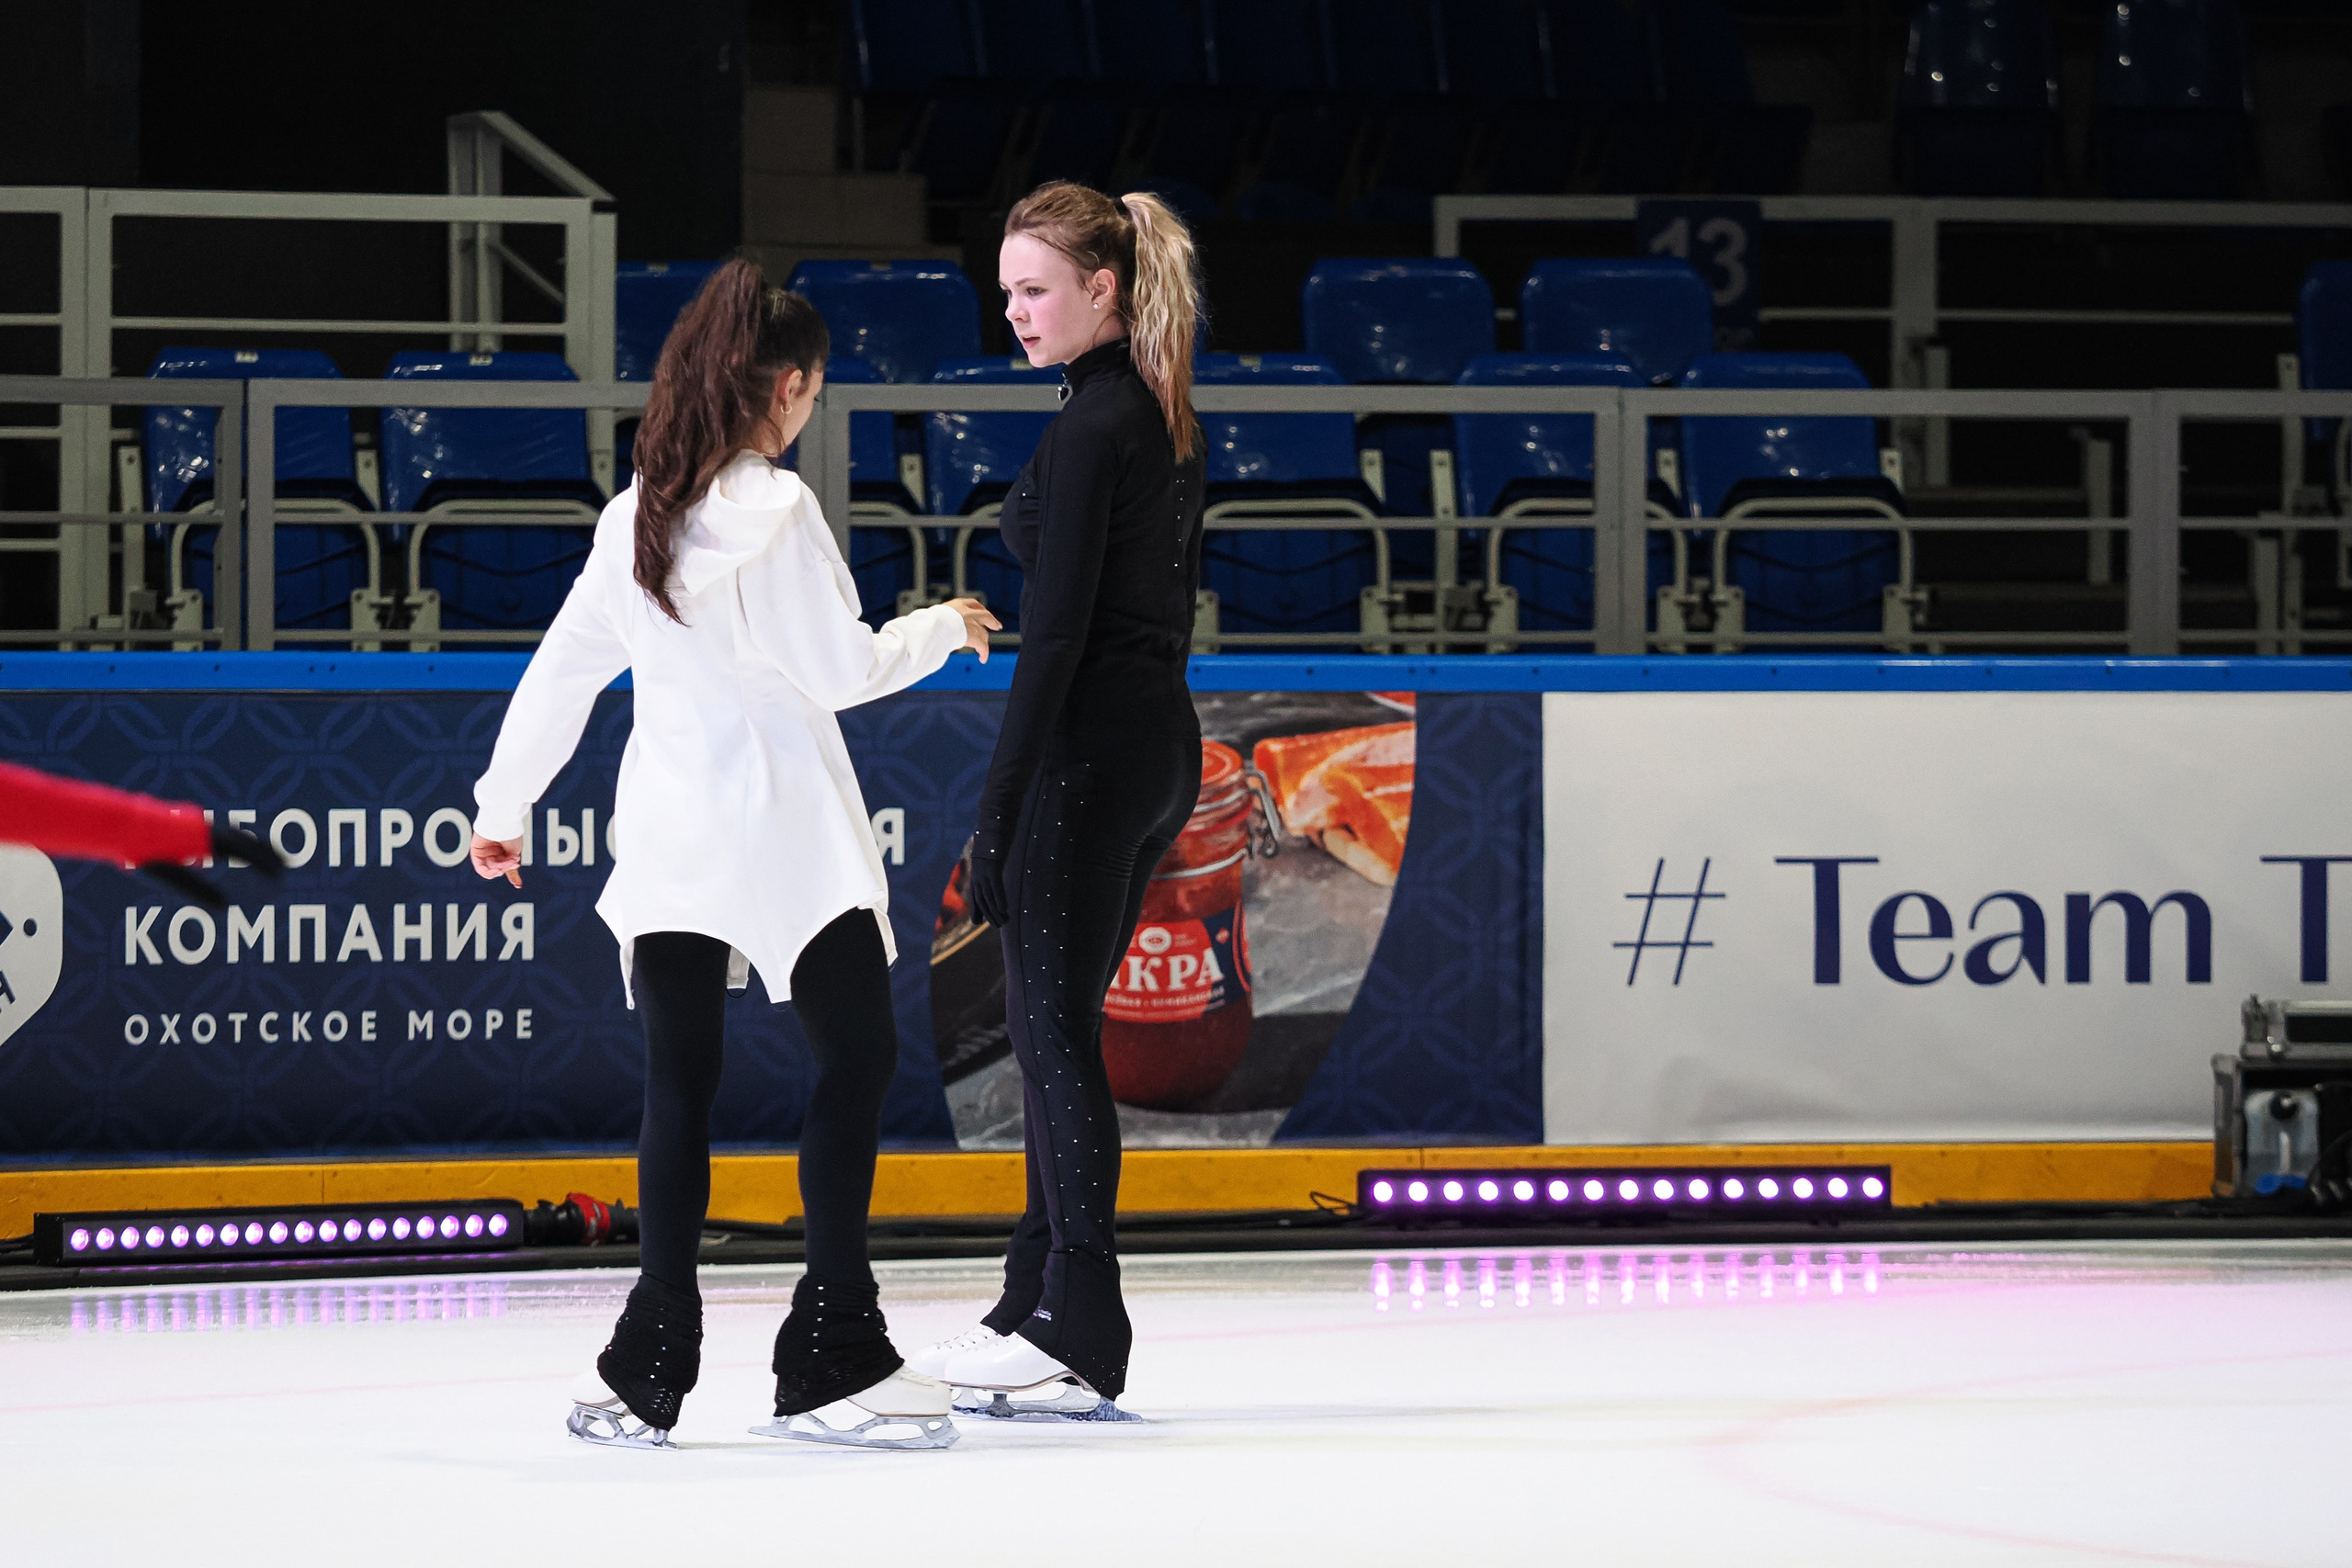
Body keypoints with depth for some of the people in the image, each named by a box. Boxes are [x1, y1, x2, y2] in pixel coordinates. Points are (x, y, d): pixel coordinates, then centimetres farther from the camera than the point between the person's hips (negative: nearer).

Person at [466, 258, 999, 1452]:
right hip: (789, 837, -6)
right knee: (857, 1055, 0)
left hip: (669, 845, 6)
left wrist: (505, 801, 23)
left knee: (679, 1087, 6)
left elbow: (564, 668, 14)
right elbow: (838, 669, -10)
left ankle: (650, 1366, 3)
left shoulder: (636, 516, 9)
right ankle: (830, 1360, -3)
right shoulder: (775, 510, -10)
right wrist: (942, 629, 7)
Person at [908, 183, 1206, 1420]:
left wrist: (999, 811, -17)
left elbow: (1057, 633, -19)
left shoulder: (1090, 428, -16)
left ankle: (1082, 1339, -4)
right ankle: (1038, 1305, 21)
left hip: (1091, 749, -10)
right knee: (1049, 1017, 16)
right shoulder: (1166, 418, 13)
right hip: (1164, 740, 10)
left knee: (1056, 1027, -5)